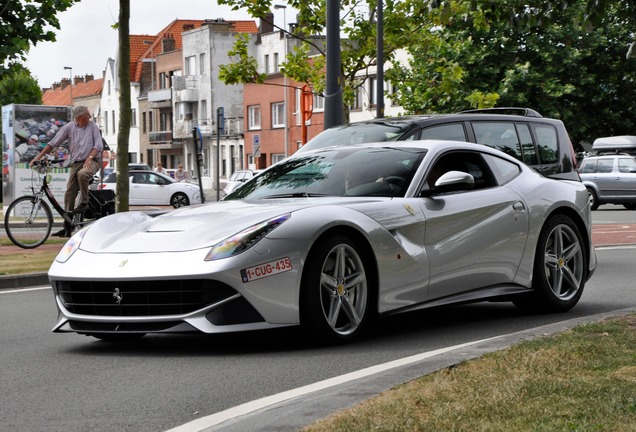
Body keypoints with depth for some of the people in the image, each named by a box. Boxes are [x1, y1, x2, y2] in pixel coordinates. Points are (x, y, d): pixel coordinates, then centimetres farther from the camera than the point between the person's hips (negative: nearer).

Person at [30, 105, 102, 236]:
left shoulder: (92, 126, 3)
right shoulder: (68, 127, 3)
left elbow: (98, 145, -2)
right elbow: (53, 143, 4)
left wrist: (89, 158, -19)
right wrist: (38, 157, -3)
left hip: (91, 161, -3)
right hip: (76, 163, 3)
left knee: (82, 174, -37)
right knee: (69, 194, -2)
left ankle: (84, 202, -17)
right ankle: (67, 228, 4)